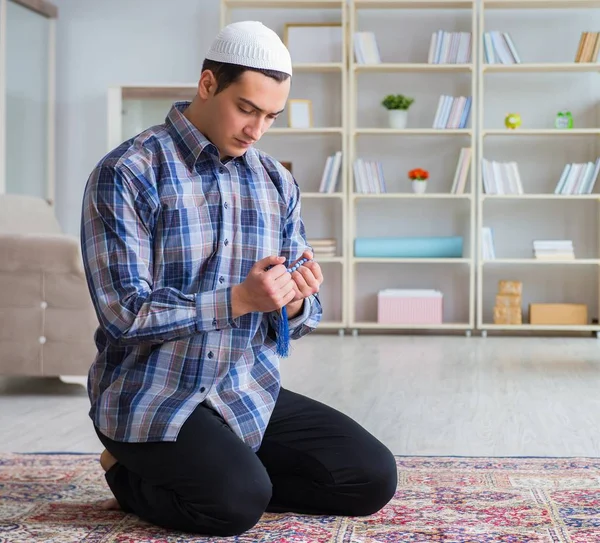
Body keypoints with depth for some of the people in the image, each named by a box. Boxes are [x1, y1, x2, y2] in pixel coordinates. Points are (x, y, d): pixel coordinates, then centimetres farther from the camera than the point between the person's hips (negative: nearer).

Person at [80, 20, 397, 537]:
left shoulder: (277, 183, 7)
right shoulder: (127, 174, -11)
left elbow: (294, 320, 9)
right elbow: (125, 315, -17)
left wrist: (295, 304, -16)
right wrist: (240, 299, -25)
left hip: (252, 396, 6)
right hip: (153, 397, -6)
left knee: (372, 477, -6)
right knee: (238, 500, -30)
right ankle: (137, 477, 3)